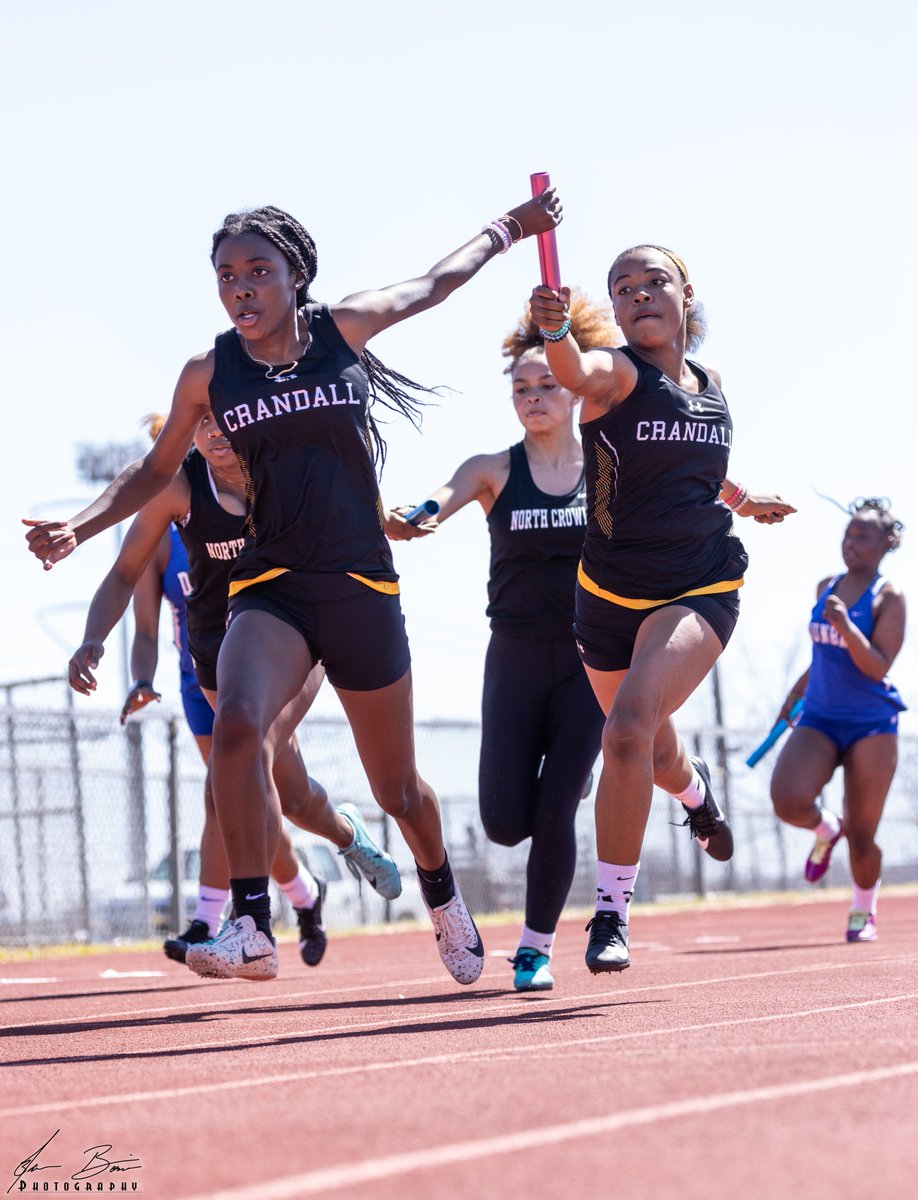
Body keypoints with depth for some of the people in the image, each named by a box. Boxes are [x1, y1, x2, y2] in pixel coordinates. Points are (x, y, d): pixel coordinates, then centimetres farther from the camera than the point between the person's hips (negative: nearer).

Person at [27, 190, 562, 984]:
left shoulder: (344, 328, -1)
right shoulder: (208, 374, 1)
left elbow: (434, 284, 17)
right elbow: (157, 470, 15)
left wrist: (508, 229, 30)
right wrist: (79, 526, 1)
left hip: (362, 589, 0)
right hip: (270, 587, 0)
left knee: (396, 786, 12)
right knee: (237, 724, -30)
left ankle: (444, 901, 43)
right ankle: (252, 930, -26)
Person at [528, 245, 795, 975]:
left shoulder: (711, 384, 4)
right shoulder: (617, 373, -10)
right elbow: (576, 373, -37)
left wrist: (742, 500, 36)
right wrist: (554, 331, -57)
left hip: (700, 587, 0)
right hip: (612, 591, 0)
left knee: (629, 728, -25)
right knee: (654, 755, 19)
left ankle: (612, 913, -17)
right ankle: (696, 790, 59)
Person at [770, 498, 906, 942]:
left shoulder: (889, 597, -8)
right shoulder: (826, 588, 9)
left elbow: (877, 667, -18)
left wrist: (845, 625, -29)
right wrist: (795, 694, 24)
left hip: (870, 725, -4)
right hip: (818, 719, 4)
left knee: (861, 836, -2)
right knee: (788, 799, -23)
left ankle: (864, 910, 26)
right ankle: (827, 828, 12)